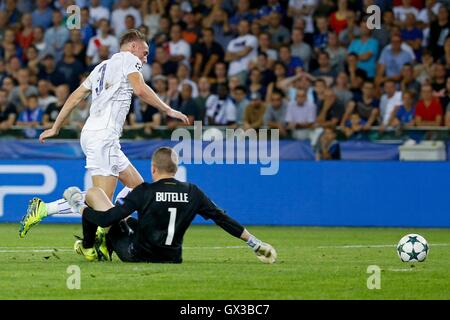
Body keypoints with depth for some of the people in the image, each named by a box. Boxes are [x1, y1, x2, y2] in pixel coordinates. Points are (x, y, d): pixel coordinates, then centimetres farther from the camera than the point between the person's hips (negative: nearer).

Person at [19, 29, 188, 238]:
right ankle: (42, 210, -18)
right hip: (103, 137, -10)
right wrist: (168, 111, -7)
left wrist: (55, 128, 29)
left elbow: (75, 97, 25)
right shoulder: (129, 59, 1)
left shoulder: (103, 66, 24)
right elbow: (140, 90, -16)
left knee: (138, 188, 12)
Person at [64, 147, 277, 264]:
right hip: (171, 259, 5)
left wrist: (83, 210, 2)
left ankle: (88, 247, 30)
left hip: (136, 254, -5)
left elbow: (107, 219, -17)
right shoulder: (192, 193, -5)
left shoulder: (144, 192, -16)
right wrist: (253, 242, 5)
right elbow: (222, 219, -3)